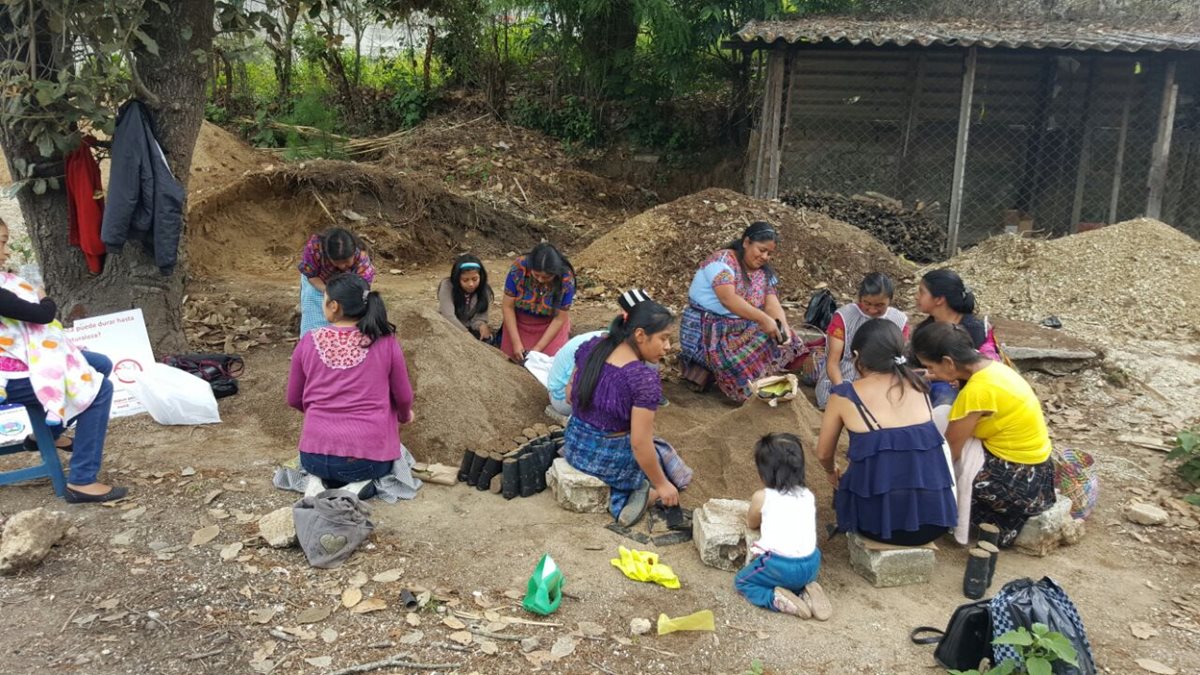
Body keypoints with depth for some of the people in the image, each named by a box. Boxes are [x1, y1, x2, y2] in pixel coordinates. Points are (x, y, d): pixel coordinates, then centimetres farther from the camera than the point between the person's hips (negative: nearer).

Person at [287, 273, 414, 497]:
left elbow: (294, 399, 10)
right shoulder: (385, 342, -8)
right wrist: (404, 416, 27)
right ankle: (359, 484, 2)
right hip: (368, 456, -2)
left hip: (314, 456, 2)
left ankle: (318, 480, 4)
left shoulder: (309, 342, -2)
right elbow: (403, 396, 3)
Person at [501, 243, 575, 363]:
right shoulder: (518, 269, -30)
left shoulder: (566, 279, -30)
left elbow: (559, 319, -19)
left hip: (550, 325, 0)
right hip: (519, 322, 1)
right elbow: (508, 307, -19)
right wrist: (516, 343, -21)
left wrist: (538, 348, -21)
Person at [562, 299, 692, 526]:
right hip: (610, 461, -7)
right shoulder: (644, 379, -27)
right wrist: (662, 485, -11)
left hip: (574, 446, 8)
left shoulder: (591, 347, -8)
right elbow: (640, 444, -24)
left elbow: (570, 396, 6)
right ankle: (646, 494, -3)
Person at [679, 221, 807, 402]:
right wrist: (763, 319, -39)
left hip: (741, 330, 8)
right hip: (708, 331, -8)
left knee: (783, 342, -8)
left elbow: (772, 304, -6)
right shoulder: (723, 261, -17)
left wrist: (783, 327, -26)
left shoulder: (764, 272, 7)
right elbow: (728, 299, -32)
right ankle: (708, 367, -2)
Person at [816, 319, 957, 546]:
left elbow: (824, 454, 9)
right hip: (934, 517, 3)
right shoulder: (918, 386, 6)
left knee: (844, 481, 27)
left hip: (879, 521, -3)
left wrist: (833, 473, 33)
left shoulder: (845, 395, -4)